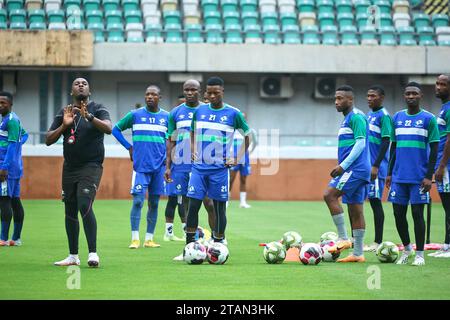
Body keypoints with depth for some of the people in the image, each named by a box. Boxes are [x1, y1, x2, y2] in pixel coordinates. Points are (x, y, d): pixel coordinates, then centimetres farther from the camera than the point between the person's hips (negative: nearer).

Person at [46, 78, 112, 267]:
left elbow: (108, 128, -20)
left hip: (91, 166, -5)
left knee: (84, 206, -20)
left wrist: (89, 117, -35)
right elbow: (48, 140, 4)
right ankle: (73, 256, 18)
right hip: (69, 167, 5)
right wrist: (64, 125, -13)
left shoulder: (97, 110, -1)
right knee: (70, 211, 8)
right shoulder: (64, 113, 9)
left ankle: (93, 253, -18)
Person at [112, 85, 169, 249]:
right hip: (141, 166, -3)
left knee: (154, 203, 6)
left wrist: (168, 154, 7)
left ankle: (149, 239, 12)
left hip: (159, 166, 3)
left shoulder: (167, 117, 6)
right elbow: (116, 129, 9)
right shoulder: (135, 115, 1)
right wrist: (129, 147, 2)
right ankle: (135, 239, -7)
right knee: (138, 201, -10)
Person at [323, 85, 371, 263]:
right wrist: (342, 167, 23)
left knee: (329, 195, -17)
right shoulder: (347, 119, 21)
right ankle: (358, 254, 8)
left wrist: (343, 165, -21)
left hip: (356, 168, -10)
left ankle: (343, 238, -16)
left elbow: (360, 143, -18)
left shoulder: (356, 117, -10)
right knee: (355, 210, 8)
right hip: (353, 170, 10)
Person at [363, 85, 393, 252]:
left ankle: (378, 243, -4)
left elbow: (385, 142, -16)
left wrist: (376, 166, -20)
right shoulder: (368, 115, 17)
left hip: (376, 167, -9)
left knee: (375, 201, -7)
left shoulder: (384, 116, -10)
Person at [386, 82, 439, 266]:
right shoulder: (397, 118, 11)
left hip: (419, 177, -4)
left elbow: (434, 149, -3)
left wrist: (429, 176, -10)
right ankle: (407, 248, 25)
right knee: (398, 213, 5)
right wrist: (389, 173, 13)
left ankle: (419, 254, 6)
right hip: (399, 176, 4)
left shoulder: (429, 119, -2)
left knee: (417, 213, -3)